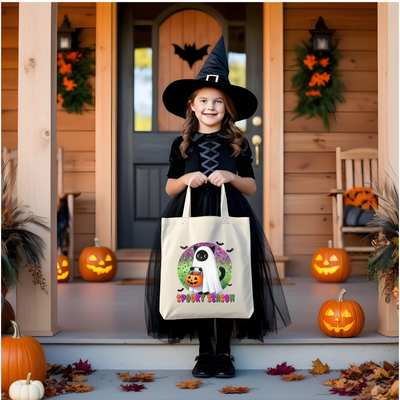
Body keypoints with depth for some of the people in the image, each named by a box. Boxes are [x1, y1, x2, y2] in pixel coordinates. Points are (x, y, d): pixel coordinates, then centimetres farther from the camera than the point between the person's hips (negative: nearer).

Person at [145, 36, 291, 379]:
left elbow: (251, 186, 8)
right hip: (190, 218, 1)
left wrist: (231, 177, -11)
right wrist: (185, 179, -9)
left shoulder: (238, 143, 6)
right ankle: (205, 350, 15)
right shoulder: (182, 144, 7)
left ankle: (224, 351, 12)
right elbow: (169, 187, 11)